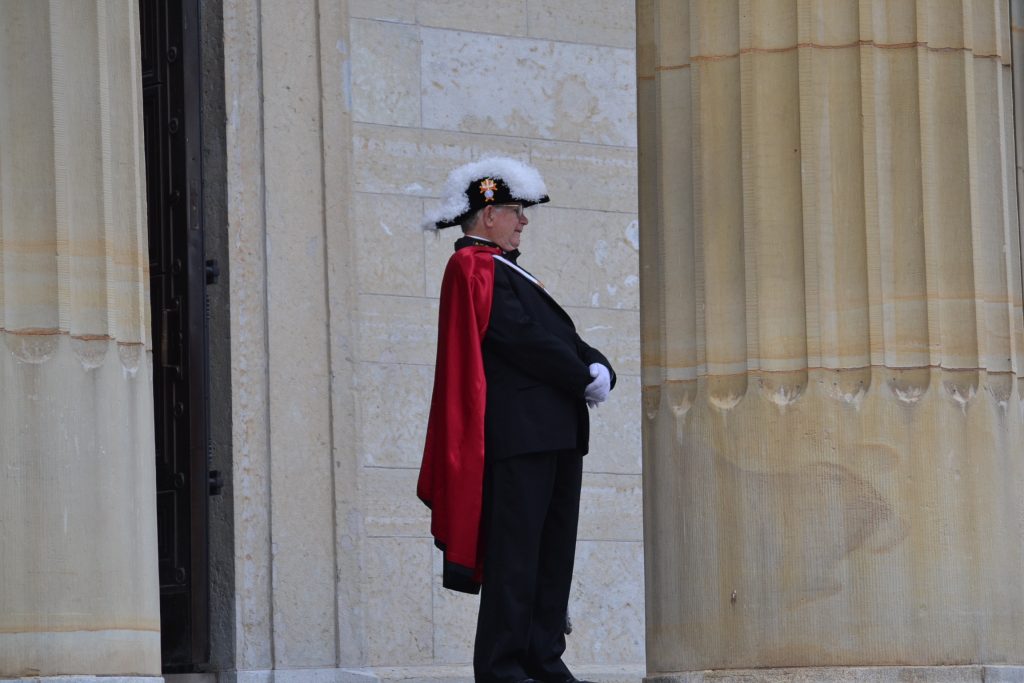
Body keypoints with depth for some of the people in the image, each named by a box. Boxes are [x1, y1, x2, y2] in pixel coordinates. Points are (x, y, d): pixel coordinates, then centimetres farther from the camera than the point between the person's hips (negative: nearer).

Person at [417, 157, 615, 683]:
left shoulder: (506, 271, 24)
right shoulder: (474, 268, -7)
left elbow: (562, 335, 18)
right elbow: (524, 341, -16)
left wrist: (598, 367, -1)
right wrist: (584, 380, -10)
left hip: (555, 436, 10)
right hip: (518, 436, -10)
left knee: (554, 551, 8)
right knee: (514, 553, -8)